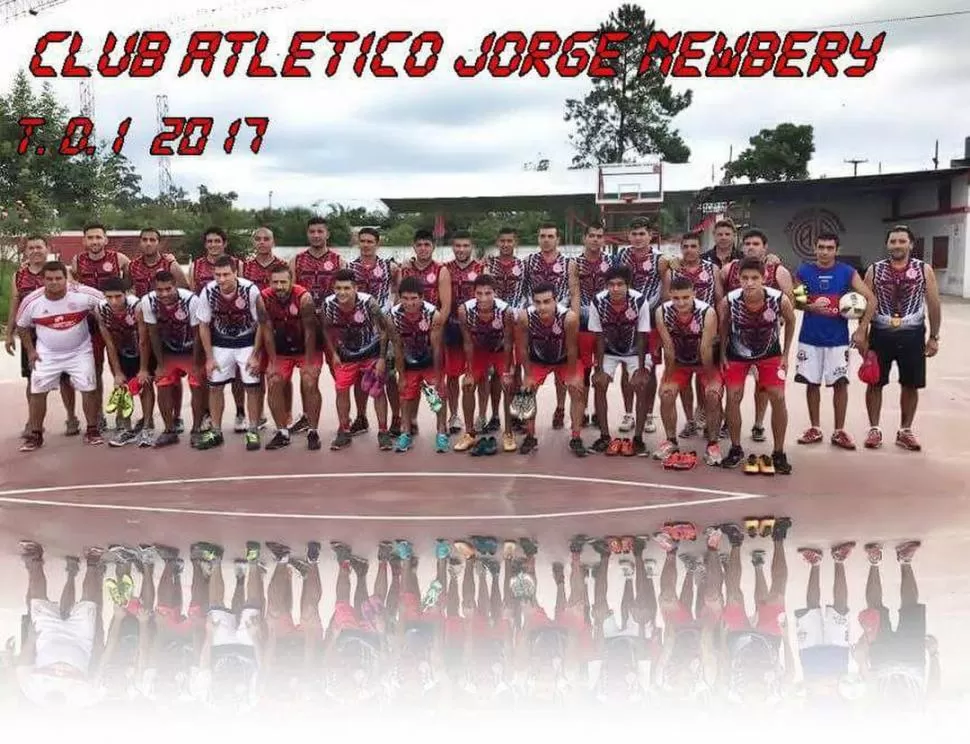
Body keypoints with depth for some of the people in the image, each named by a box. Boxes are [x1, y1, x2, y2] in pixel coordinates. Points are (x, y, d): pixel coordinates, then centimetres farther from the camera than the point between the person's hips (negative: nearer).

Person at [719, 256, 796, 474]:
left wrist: (785, 354, -2)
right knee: (733, 397, -7)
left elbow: (790, 321, -5)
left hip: (770, 353, 0)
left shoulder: (780, 300, -28)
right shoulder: (728, 301, -28)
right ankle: (736, 449, 11)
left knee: (778, 398, -7)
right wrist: (722, 354, -4)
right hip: (737, 353, 0)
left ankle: (779, 453, 7)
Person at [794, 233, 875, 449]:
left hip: (838, 338, -1)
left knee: (840, 383, 1)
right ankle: (815, 429, 19)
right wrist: (809, 306, -15)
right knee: (812, 382, 6)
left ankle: (839, 431, 12)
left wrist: (862, 330, -9)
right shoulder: (804, 271, 0)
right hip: (810, 338, 1)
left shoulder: (847, 272, -2)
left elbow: (871, 299, -3)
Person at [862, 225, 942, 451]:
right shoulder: (874, 270, 0)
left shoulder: (924, 270, -1)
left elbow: (934, 304, 3)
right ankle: (874, 429, 18)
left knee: (910, 385, 7)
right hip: (881, 334, 0)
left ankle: (905, 431, 21)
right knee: (874, 383, 5)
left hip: (912, 335, 0)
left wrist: (933, 337, 0)